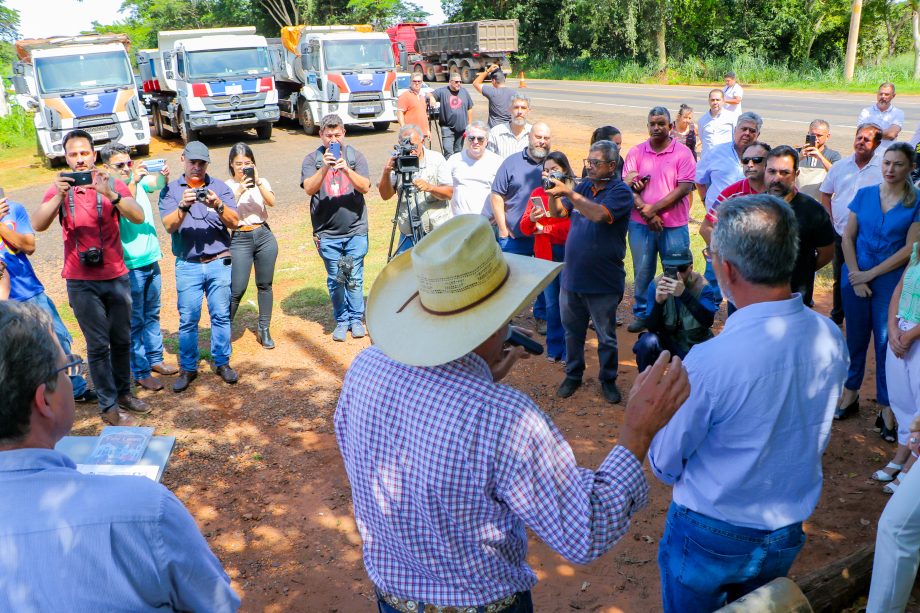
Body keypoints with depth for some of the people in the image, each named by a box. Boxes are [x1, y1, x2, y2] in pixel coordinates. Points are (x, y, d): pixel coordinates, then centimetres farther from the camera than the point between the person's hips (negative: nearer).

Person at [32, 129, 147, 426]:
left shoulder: (113, 184, -1)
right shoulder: (60, 189, 0)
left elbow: (139, 217, -18)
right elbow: (38, 225, -15)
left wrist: (110, 193, -33)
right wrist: (58, 196, -31)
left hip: (117, 277, 1)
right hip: (82, 282, -1)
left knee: (122, 340, 12)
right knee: (99, 345, 1)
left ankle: (123, 392, 29)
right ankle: (109, 406, 10)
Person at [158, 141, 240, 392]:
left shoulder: (220, 187, 6)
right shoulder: (170, 190, 4)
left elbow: (234, 222, -3)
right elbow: (169, 226, -8)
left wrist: (218, 206, -22)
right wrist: (183, 206, -26)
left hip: (219, 262, 1)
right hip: (188, 265, 0)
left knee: (221, 315, 5)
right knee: (188, 319, 1)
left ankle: (222, 362, 18)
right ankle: (188, 368, 13)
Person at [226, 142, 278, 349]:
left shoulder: (261, 181, 8)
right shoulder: (227, 186, 1)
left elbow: (271, 202, -11)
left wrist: (258, 182, -21)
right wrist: (239, 191, -22)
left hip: (264, 235, 3)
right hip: (240, 239, -2)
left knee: (265, 285, 8)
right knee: (236, 289, -6)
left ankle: (264, 330, 19)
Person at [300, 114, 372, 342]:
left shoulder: (356, 156, 3)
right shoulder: (312, 159, 2)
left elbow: (365, 187, -9)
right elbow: (309, 189, -13)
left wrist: (347, 170, -24)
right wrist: (324, 169, -27)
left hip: (356, 230, 0)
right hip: (327, 233, 0)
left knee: (355, 278, 2)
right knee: (335, 280, 6)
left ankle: (356, 319, 17)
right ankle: (342, 321, 20)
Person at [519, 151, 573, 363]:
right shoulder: (538, 193, 11)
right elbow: (525, 228, 8)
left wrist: (544, 228, -7)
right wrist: (531, 219, -13)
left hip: (568, 252, -3)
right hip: (545, 253, 4)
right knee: (551, 303, 8)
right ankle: (554, 348, 18)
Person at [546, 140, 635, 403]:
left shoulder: (620, 192, -12)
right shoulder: (584, 186, 7)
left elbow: (599, 214, -29)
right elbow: (557, 212, 7)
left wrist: (568, 192, -30)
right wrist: (553, 193, -13)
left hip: (603, 282, -5)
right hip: (572, 276, 5)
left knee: (606, 337, 9)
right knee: (572, 331, 17)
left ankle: (608, 380, 25)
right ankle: (573, 375, 32)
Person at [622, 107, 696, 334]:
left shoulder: (683, 153, -2)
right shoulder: (636, 152, 5)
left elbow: (684, 188, -9)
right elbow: (627, 186, -1)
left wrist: (653, 209, -14)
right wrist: (645, 212, -14)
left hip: (674, 225, -2)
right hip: (640, 224, 2)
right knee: (642, 272, 11)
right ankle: (642, 314, 24)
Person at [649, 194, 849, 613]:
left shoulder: (708, 362, -33)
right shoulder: (832, 341, -14)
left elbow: (664, 464, -17)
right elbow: (814, 438, 4)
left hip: (710, 535, -5)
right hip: (788, 533, 5)